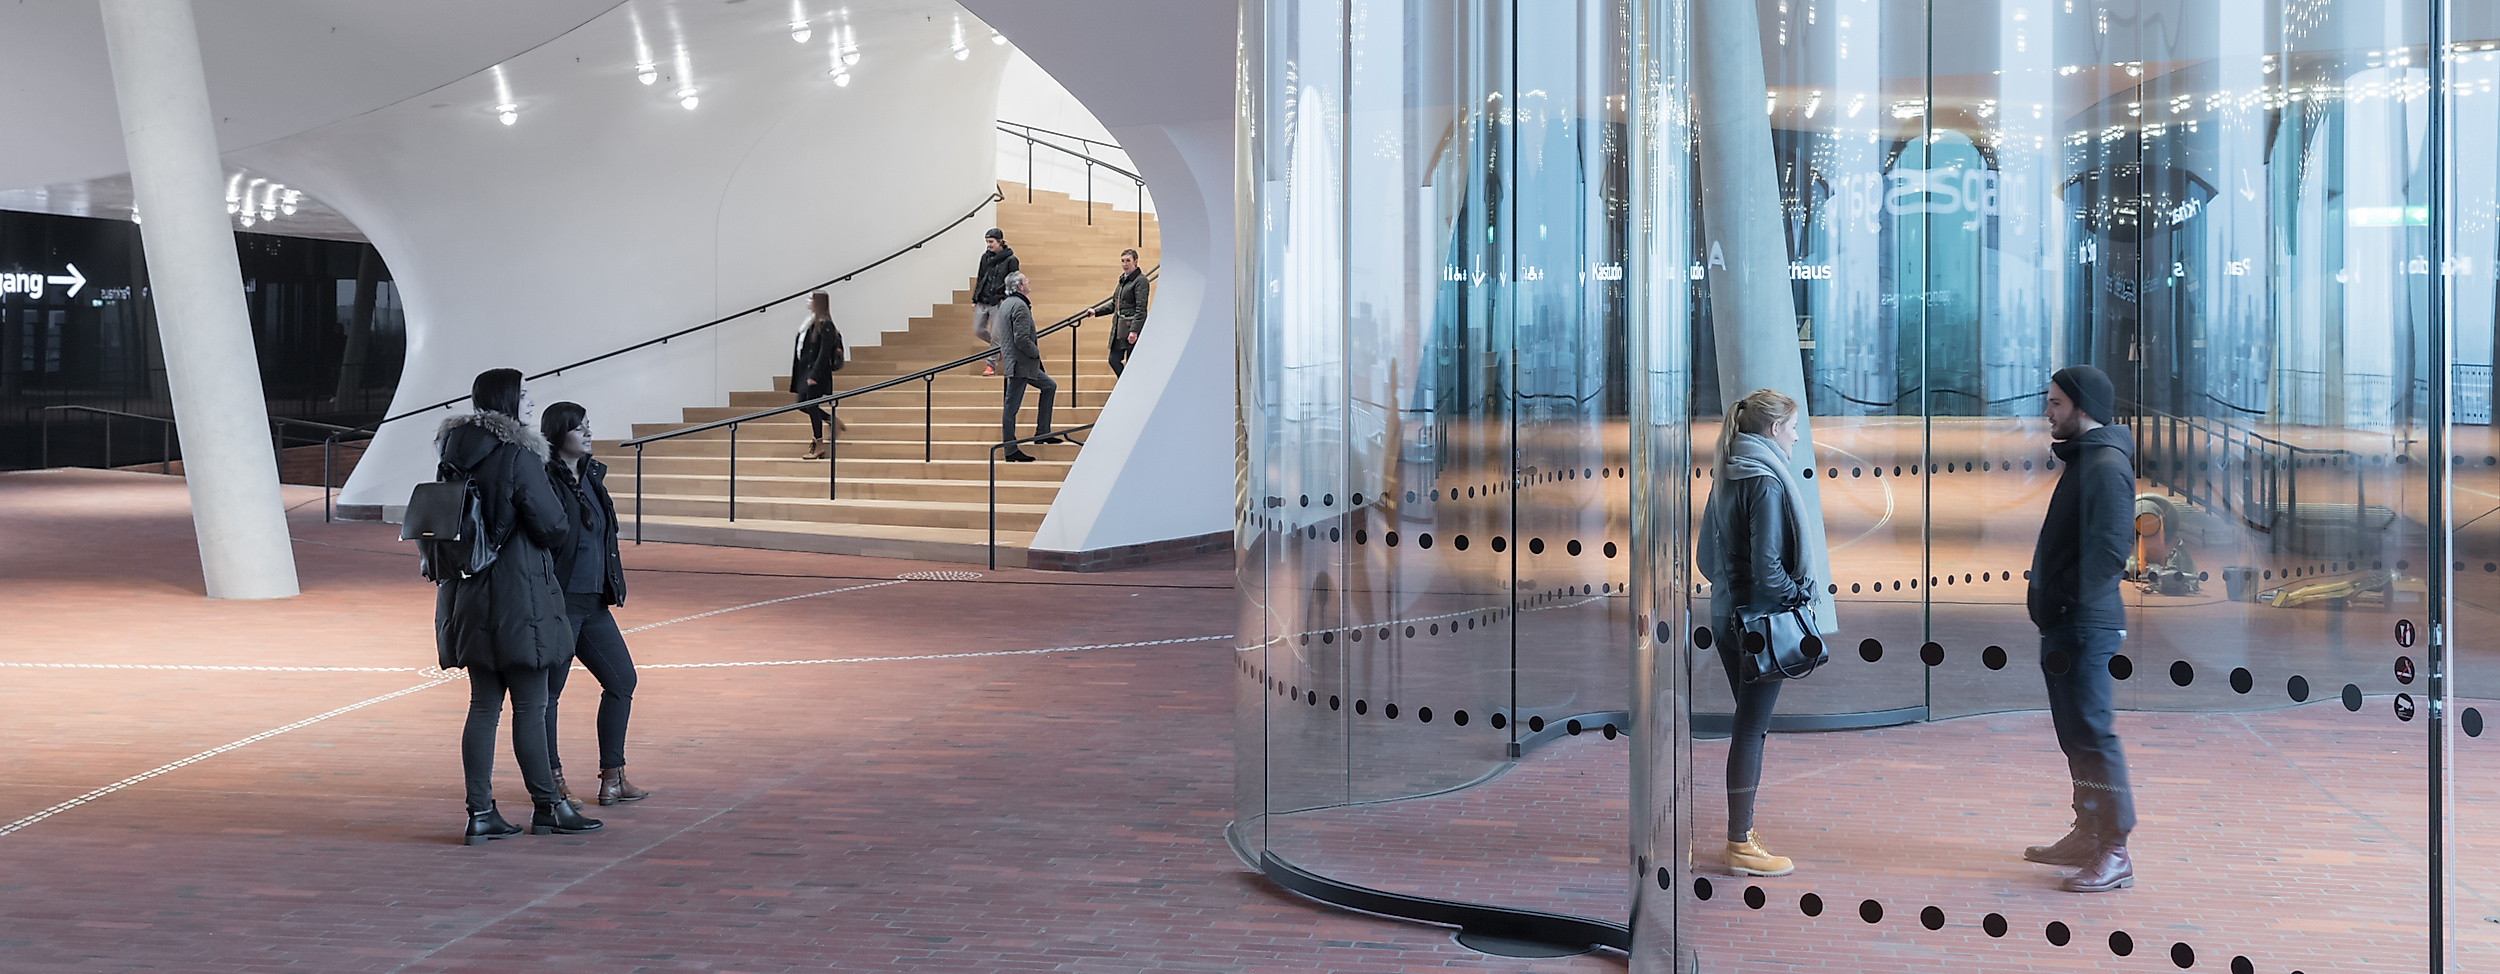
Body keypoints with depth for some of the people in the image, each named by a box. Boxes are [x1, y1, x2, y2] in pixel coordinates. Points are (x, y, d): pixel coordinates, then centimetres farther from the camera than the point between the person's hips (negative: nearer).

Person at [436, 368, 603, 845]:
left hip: (469, 596, 7)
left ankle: (480, 812, 9)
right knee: (530, 706, 2)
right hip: (517, 596, -7)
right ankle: (547, 806, 12)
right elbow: (550, 525, -14)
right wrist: (565, 535, 7)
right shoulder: (518, 456, -16)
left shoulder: (455, 454, 8)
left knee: (484, 705, 10)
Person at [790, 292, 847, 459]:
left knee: (811, 406, -4)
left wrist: (815, 375, -22)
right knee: (802, 405, 12)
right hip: (805, 370, 9)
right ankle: (834, 421, 27)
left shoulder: (825, 324, -14)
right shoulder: (811, 322, 13)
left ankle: (819, 446, 6)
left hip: (817, 372, -9)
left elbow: (824, 353, -18)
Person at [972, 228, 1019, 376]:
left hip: (998, 303, -6)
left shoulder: (1010, 260, -6)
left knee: (995, 335, -4)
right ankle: (1001, 345, 30)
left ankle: (991, 365, 7)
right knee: (978, 331, 6)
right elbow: (979, 279, 16)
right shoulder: (985, 257, 10)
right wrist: (975, 299, 13)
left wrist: (1006, 299, -15)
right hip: (982, 302, 6)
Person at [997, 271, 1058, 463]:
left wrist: (1033, 349, 18)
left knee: (1049, 386, 20)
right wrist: (1036, 352, -10)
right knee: (1012, 406, -4)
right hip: (1020, 364, -11)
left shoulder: (1006, 304, 14)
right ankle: (1011, 451, 1)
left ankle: (1042, 433, 21)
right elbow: (1021, 339, -25)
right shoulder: (1020, 306, -18)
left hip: (1019, 362, 11)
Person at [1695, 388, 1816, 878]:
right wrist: (1798, 597, -8)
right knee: (1751, 729, -2)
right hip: (1760, 619, -9)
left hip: (1726, 614, 9)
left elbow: (1708, 556, 15)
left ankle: (1743, 831, 24)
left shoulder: (1727, 478, 11)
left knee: (1750, 725, 17)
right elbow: (1767, 566, -21)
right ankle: (1742, 846, 4)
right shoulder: (1766, 481, -17)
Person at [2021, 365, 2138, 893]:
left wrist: (2073, 605, -20)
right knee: (2076, 735, 16)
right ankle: (2087, 837, 25)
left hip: (2086, 626, -10)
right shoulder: (2081, 459, 17)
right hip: (2066, 625, 10)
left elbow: (2110, 547, -23)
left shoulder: (2107, 464, -14)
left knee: (2093, 733, -9)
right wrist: (2053, 613, 15)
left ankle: (2115, 853, -5)